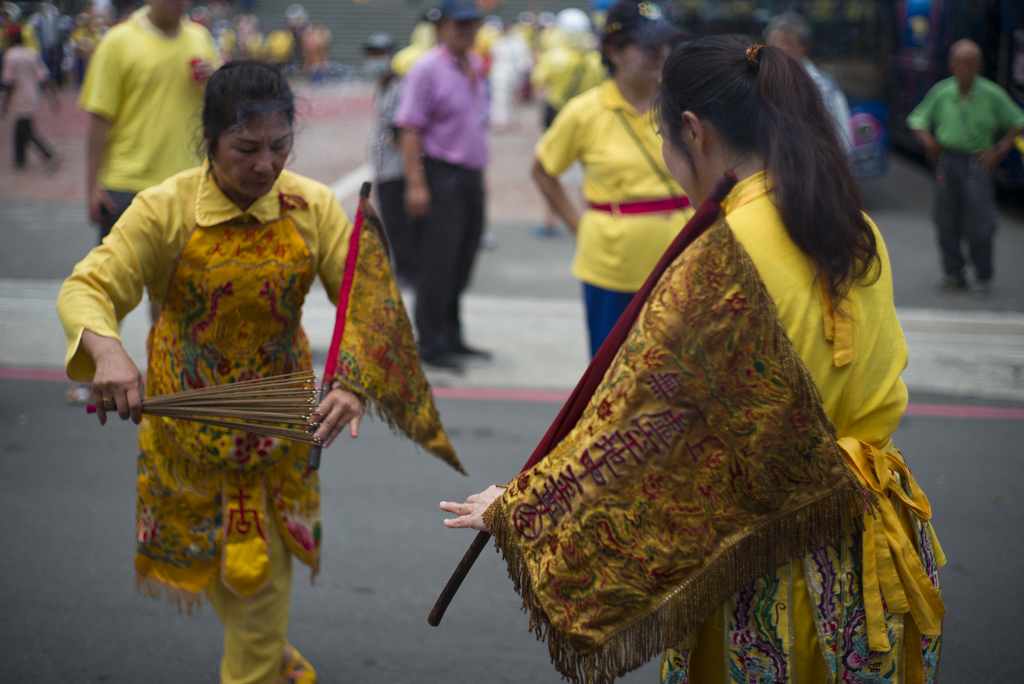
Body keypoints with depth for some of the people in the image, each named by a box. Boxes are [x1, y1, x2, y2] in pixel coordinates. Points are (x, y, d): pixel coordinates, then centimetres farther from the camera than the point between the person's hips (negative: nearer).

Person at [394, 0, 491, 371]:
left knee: (461, 265, 13)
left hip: (472, 177, 8)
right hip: (441, 176, -8)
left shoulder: (476, 67, 14)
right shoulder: (427, 69, -10)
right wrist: (416, 184, -20)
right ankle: (432, 344, 3)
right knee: (437, 266, -4)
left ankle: (452, 337, 23)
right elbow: (410, 129, -15)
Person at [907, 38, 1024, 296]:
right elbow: (917, 120, 12)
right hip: (947, 160, 3)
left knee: (978, 222, -4)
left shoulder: (992, 95, -4)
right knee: (945, 219, 5)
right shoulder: (941, 92, 1)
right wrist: (928, 142, -4)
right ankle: (953, 272, 18)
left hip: (978, 162, -2)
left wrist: (1000, 149, -2)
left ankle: (983, 276, 10)